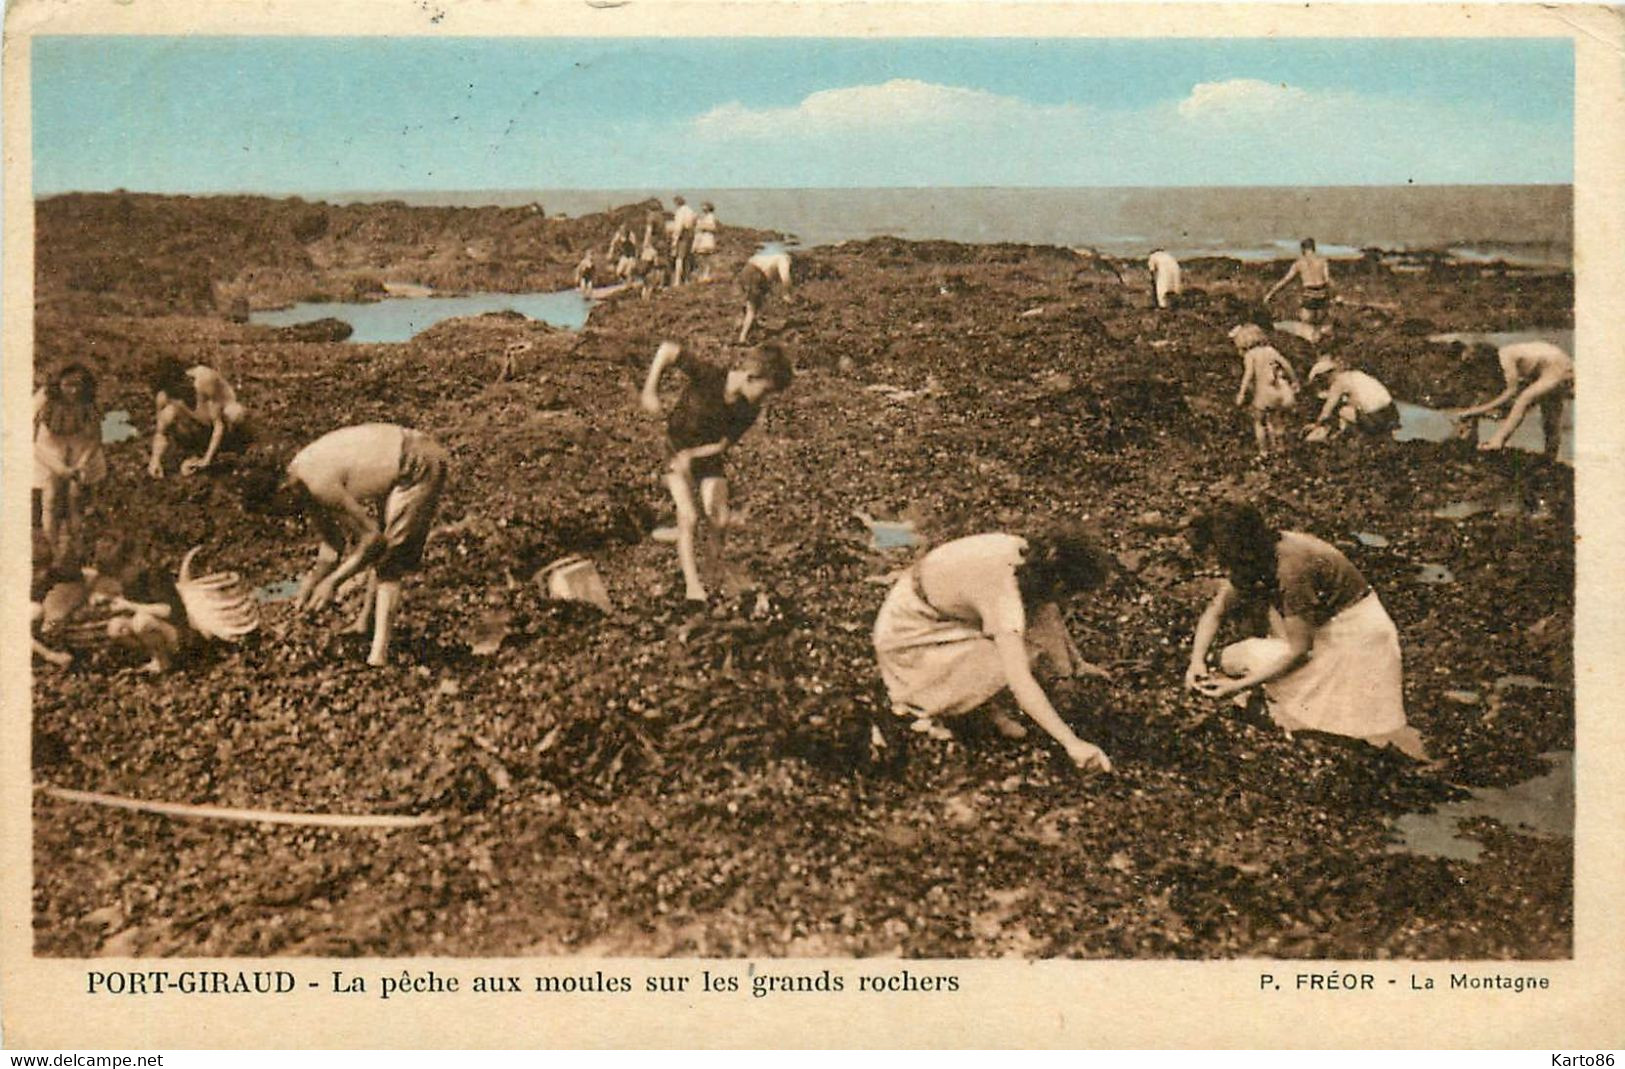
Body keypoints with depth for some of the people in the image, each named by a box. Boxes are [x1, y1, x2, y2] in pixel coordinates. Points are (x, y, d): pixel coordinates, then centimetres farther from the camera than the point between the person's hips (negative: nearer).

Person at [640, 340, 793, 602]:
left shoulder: (749, 411, -14)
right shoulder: (708, 377, -28)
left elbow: (722, 445, -13)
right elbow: (668, 349, -28)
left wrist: (690, 455, -29)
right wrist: (649, 390, -33)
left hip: (708, 457, 4)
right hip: (677, 452, -4)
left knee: (720, 521, -7)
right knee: (689, 519, -16)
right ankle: (692, 585, -9)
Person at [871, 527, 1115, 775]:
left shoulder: (1024, 553, -10)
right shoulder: (1003, 589, -34)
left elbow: (1050, 613, 14)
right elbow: (1020, 682, -40)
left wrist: (1076, 662, 21)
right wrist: (1071, 742, -41)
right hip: (906, 636, -8)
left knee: (1041, 616, -5)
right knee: (1004, 667, -25)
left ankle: (987, 709, 4)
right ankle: (917, 703, -3)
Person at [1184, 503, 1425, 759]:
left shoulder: (1292, 568, -32)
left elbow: (1299, 649, -24)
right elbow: (1215, 612, 1)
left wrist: (1239, 686, -22)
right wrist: (1197, 660, -13)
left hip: (1353, 633, -8)